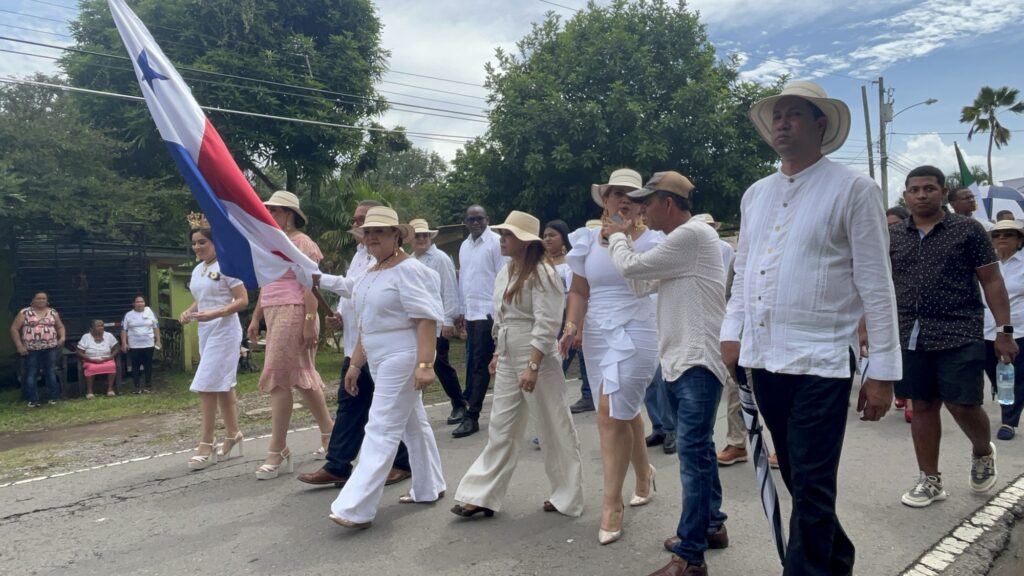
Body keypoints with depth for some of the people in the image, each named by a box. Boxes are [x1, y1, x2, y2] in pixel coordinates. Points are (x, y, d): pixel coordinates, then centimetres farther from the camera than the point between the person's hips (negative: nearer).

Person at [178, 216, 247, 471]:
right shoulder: (197, 271, 13)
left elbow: (243, 301, -13)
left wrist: (214, 314, -25)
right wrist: (188, 312, 2)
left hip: (224, 331, -8)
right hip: (205, 332, 8)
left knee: (207, 386, -12)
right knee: (222, 387, 13)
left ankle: (206, 445, -7)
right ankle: (233, 435, 23)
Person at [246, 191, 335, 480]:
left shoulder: (301, 243, -8)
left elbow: (310, 287, -15)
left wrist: (310, 323, -21)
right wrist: (256, 318, 19)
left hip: (292, 314, -9)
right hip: (275, 315, 9)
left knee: (277, 378, -9)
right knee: (301, 377, 11)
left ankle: (277, 450, -3)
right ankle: (329, 432, 23)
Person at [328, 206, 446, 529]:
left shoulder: (407, 269, -13)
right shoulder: (371, 273, 14)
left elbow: (427, 318, -21)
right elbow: (367, 324, 19)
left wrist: (425, 363, -29)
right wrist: (355, 363, 18)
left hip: (401, 358, -9)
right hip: (381, 360, 9)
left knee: (382, 429, -10)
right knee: (413, 424, 17)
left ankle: (357, 509, -9)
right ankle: (429, 489, 29)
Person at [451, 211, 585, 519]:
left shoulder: (541, 274, -15)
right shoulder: (504, 272, 11)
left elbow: (546, 325, -21)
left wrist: (532, 366, -26)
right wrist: (498, 354, 18)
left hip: (538, 361, -8)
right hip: (508, 362, 8)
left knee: (554, 429, 5)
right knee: (501, 429, 10)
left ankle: (567, 498, 20)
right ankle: (483, 496, 16)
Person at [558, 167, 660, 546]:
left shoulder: (651, 240, -1)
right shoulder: (588, 239, 8)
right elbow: (579, 290, 9)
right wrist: (571, 326, -4)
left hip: (634, 334, -4)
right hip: (596, 335, 5)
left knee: (611, 415, -13)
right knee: (623, 413, 16)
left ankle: (611, 505, 0)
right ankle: (644, 472, 40)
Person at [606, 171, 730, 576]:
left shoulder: (693, 234, -15)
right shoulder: (679, 239, 17)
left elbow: (631, 268, -14)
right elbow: (643, 284, 21)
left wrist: (616, 237, 5)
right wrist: (623, 240, 16)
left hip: (697, 362, -10)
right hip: (679, 361, 10)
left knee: (693, 452, -9)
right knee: (698, 448, 17)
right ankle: (712, 525, 31)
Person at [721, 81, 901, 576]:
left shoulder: (852, 190, -5)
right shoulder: (756, 194, 12)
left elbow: (875, 284, -7)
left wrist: (882, 370, -8)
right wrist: (733, 333, 8)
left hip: (820, 362, -6)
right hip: (763, 359, 6)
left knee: (812, 490, -1)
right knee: (796, 480, 18)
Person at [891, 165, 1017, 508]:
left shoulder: (968, 230, 1)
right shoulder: (892, 237, 8)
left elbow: (992, 282, 1)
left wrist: (1004, 331, -4)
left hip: (959, 335, -3)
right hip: (911, 337, 3)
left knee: (961, 404, -3)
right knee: (923, 406, 7)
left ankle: (983, 452, 31)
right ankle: (930, 480, 20)